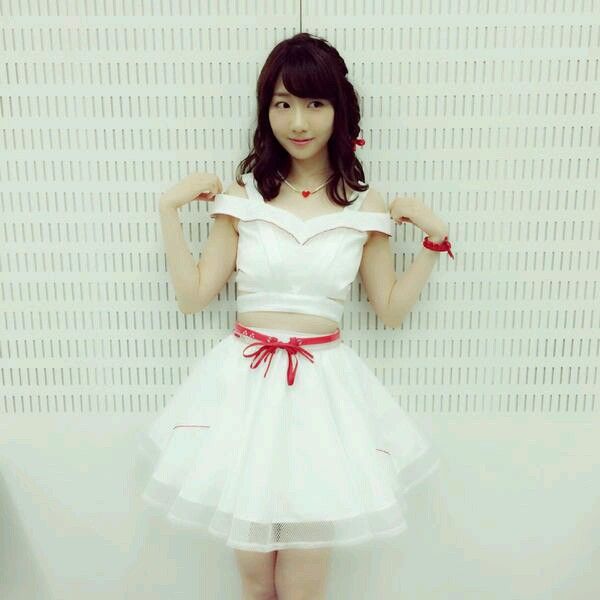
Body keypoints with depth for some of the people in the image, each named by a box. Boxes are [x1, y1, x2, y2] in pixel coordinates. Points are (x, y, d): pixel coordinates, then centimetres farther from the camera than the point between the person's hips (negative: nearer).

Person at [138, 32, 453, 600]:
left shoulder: (365, 205, 1)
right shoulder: (243, 195, 1)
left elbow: (391, 310, 6)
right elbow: (193, 295, 1)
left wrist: (434, 239, -1)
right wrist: (169, 209, -4)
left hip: (323, 385, 0)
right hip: (246, 381, 1)